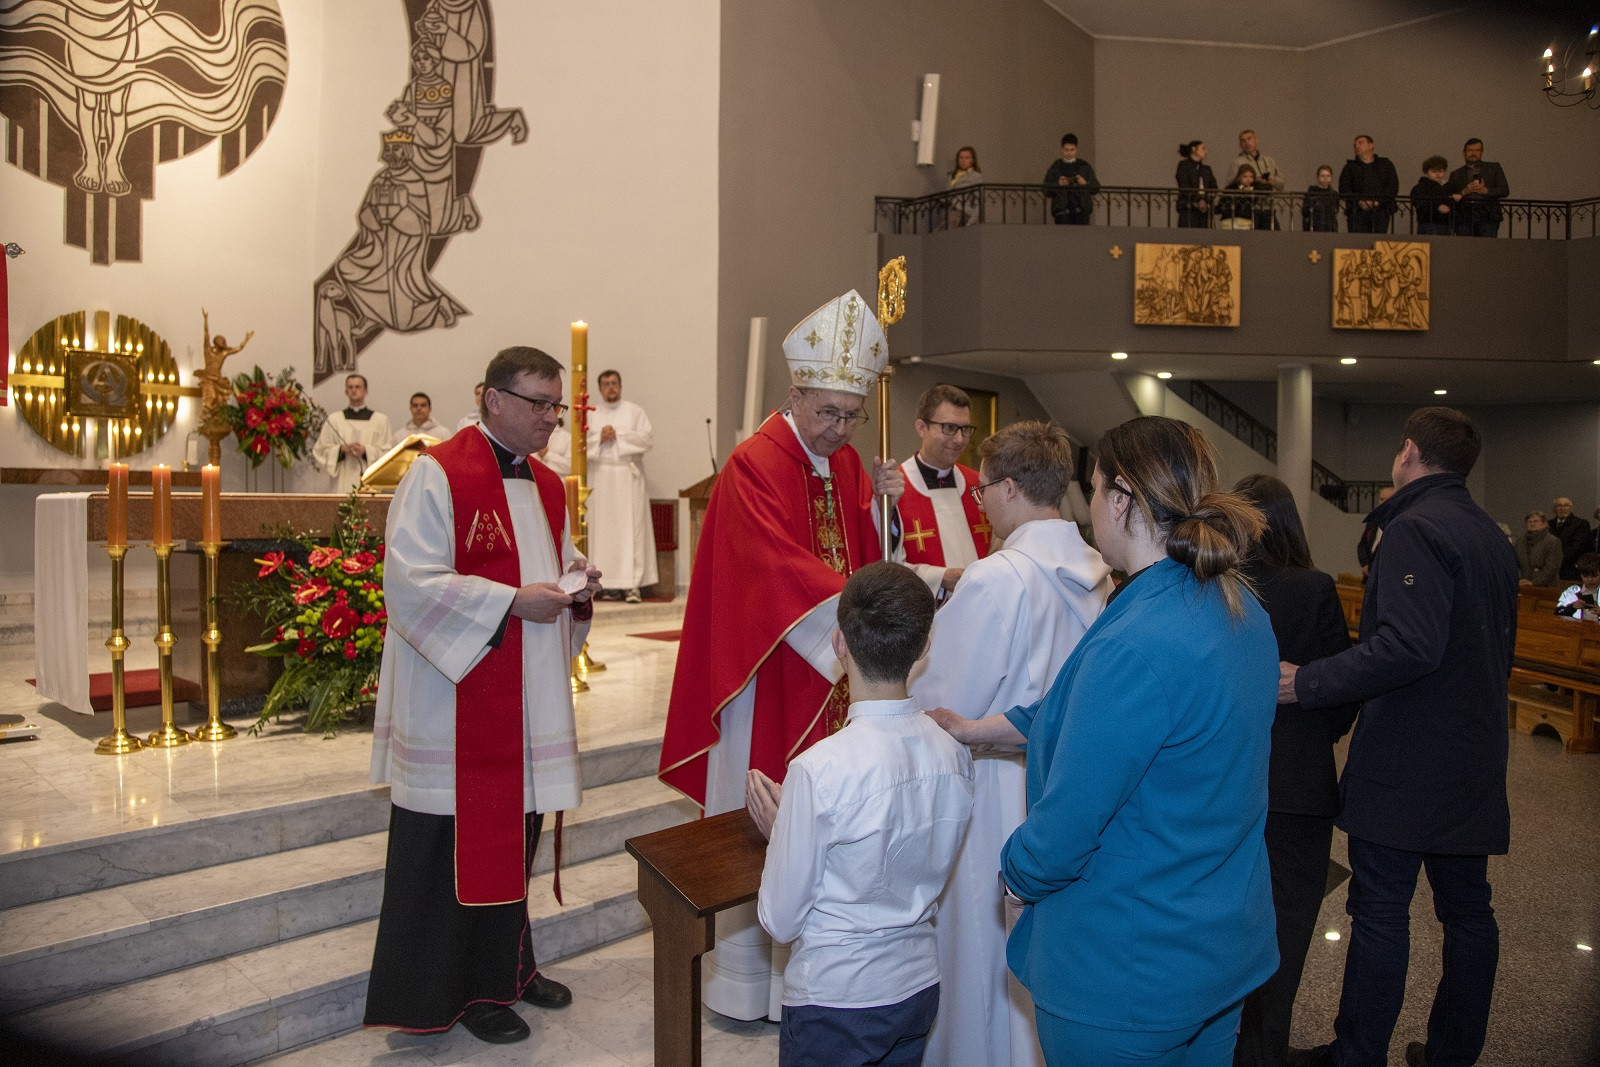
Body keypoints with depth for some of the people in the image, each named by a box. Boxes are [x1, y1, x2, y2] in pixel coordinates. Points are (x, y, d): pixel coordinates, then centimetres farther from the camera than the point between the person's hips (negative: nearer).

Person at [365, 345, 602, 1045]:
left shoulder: (547, 486, 12)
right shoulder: (437, 474, -11)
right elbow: (410, 582, -18)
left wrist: (575, 583, 0)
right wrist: (513, 602, -21)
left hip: (527, 697, 8)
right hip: (455, 694, -7)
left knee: (515, 830, 16)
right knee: (453, 844, 3)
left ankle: (505, 967, 32)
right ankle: (452, 988, 20)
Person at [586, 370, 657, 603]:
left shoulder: (635, 411, 10)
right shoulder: (590, 414, 14)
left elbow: (648, 437, -2)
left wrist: (618, 435, -8)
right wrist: (599, 438, -10)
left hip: (628, 476, -2)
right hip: (600, 476, 2)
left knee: (631, 527, -7)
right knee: (603, 529, -2)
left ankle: (631, 583, -9)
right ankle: (607, 583, 1)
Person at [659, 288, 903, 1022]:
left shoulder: (847, 463, 7)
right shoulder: (754, 464, -16)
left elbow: (863, 557, 10)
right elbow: (781, 570, -27)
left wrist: (882, 505, -6)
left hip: (828, 671, 7)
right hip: (769, 673, -7)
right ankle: (744, 976, 22)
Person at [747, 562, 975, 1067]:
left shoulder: (819, 770, -27)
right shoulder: (954, 752, -11)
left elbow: (781, 921, -16)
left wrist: (776, 830, 0)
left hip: (833, 1000, -5)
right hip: (921, 987, 5)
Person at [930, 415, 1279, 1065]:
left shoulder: (1134, 648, -32)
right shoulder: (1241, 610, -1)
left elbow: (1065, 825, -25)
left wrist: (1016, 873, -4)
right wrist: (975, 729, 14)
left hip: (1127, 982, -8)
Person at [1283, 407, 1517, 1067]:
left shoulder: (1415, 529, -16)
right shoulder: (1493, 539, 15)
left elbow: (1409, 644, -29)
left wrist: (1304, 683, -25)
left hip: (1403, 764, -9)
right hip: (1475, 764, 9)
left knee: (1379, 912, -1)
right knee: (1466, 909, 15)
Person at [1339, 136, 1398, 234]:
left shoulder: (1386, 165, 15)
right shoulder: (1350, 167, 15)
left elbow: (1393, 186, 5)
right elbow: (1344, 190, 2)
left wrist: (1377, 202, -12)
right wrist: (1359, 202, -14)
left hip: (1380, 212, 0)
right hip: (1357, 212, 0)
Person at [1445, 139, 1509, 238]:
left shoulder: (1493, 168, 17)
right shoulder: (1456, 174, 19)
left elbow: (1505, 191, 8)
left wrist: (1485, 190, -7)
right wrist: (1464, 192, -9)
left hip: (1487, 216, -1)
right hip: (1464, 217, 1)